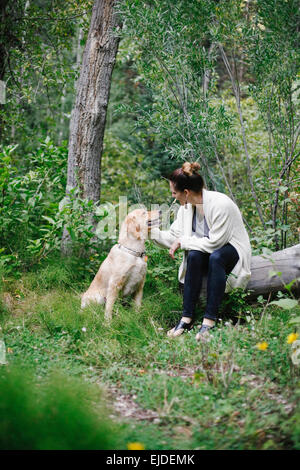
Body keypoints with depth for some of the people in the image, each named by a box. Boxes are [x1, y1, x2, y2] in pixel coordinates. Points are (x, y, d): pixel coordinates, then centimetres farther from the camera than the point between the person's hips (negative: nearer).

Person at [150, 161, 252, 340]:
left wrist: (183, 242, -17)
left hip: (232, 250, -5)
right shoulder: (187, 206, -1)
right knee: (194, 255, -29)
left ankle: (210, 320, -36)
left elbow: (214, 242, -24)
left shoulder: (221, 204, -24)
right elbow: (174, 236, 8)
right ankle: (187, 317, -28)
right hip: (207, 251, 6)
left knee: (215, 257, -38)